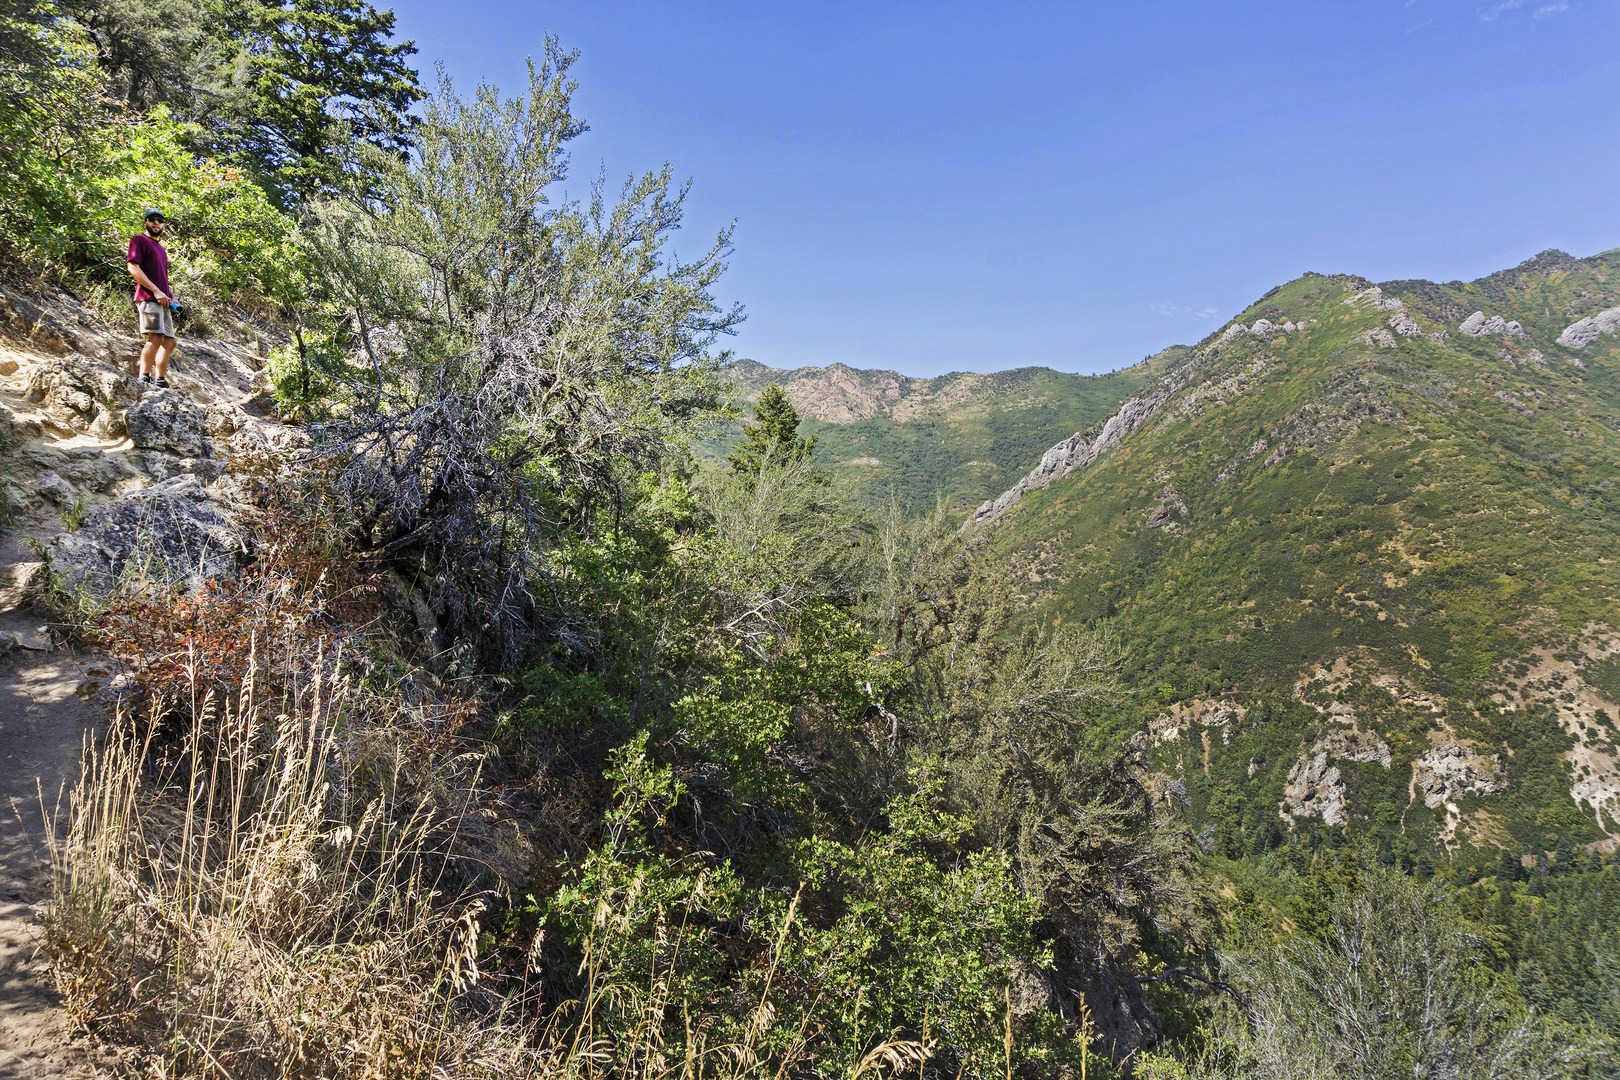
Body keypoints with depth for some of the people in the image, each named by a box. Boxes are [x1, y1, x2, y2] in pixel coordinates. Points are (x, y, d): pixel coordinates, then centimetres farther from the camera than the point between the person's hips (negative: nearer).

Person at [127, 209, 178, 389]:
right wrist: (155, 291, -16)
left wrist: (171, 295, 11)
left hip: (162, 301, 9)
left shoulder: (161, 248, 26)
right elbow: (133, 268, -9)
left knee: (169, 341, 7)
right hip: (148, 298, -9)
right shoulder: (139, 240, 2)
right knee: (155, 338, -20)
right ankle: (144, 379, -21)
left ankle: (160, 381, 10)